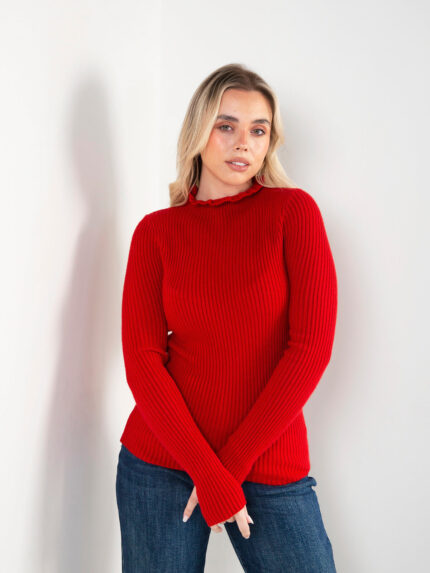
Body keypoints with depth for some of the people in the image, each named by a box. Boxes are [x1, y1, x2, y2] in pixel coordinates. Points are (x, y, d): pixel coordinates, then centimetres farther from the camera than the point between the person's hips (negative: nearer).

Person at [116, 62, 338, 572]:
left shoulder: (294, 210, -1)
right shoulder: (155, 232, 2)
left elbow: (312, 345, -8)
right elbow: (142, 359, -4)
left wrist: (232, 463, -10)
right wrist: (209, 476, -13)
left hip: (271, 468, -1)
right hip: (159, 462, 1)